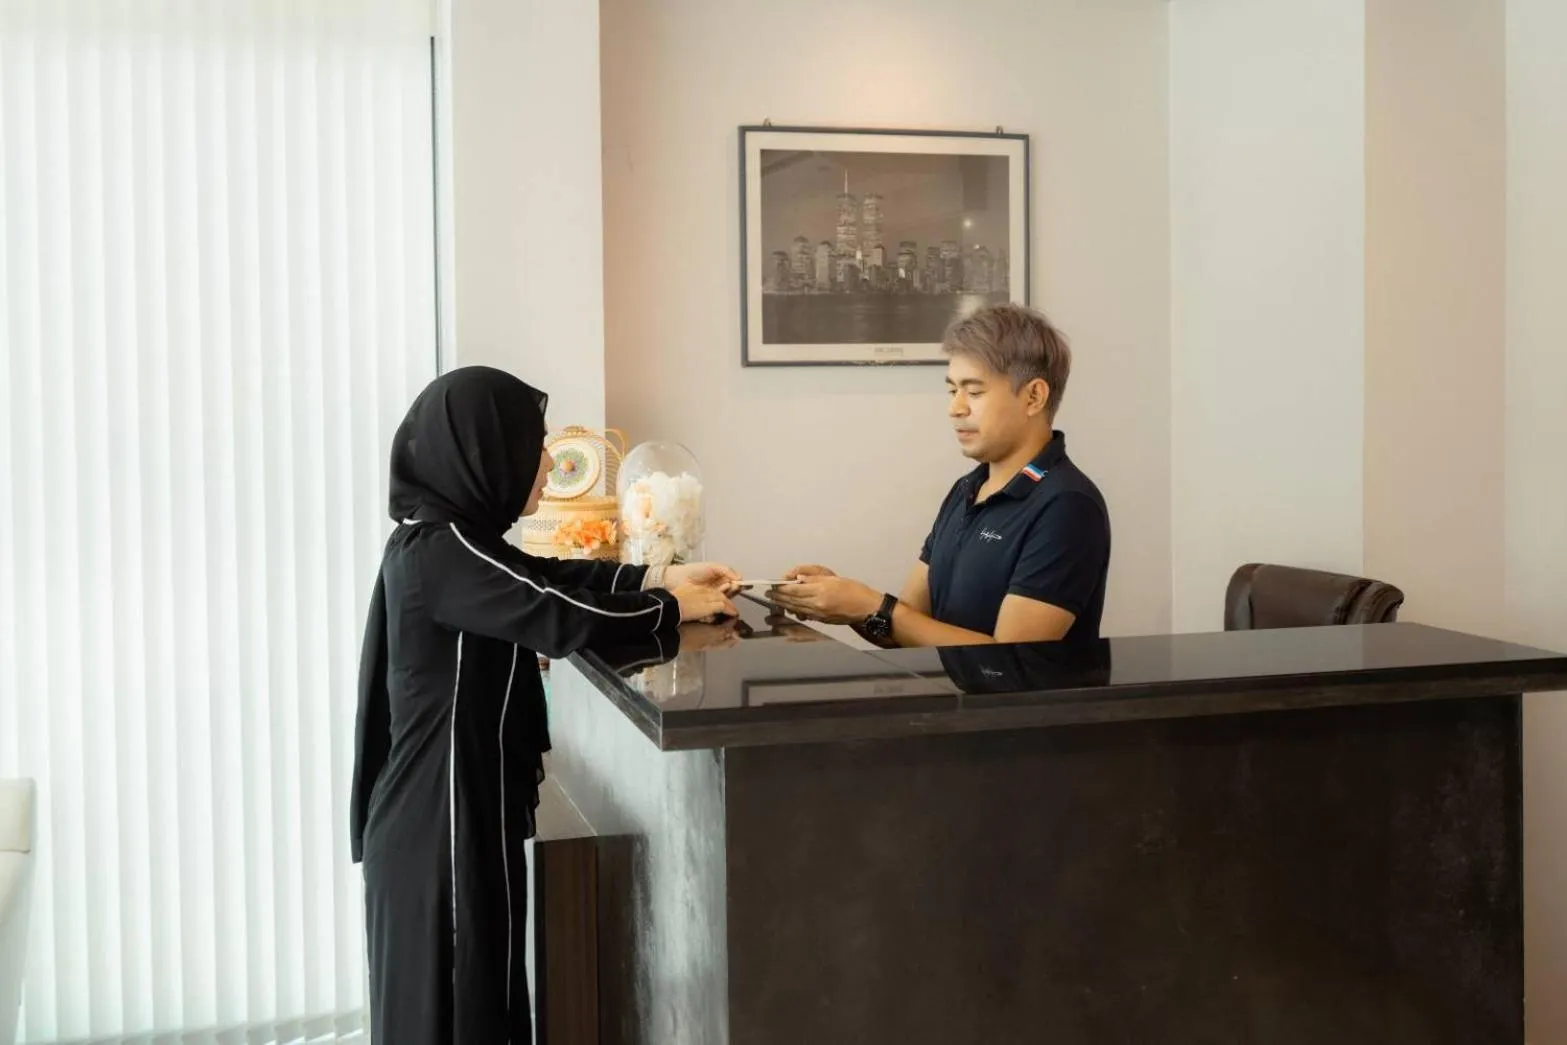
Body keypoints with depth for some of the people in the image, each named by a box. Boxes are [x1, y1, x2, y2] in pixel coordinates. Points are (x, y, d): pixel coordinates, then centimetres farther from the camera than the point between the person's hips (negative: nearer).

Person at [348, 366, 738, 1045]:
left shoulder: (448, 538, 7)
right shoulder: (438, 551, -21)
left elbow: (552, 575, 18)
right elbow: (564, 614, -24)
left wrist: (661, 576, 10)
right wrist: (675, 608, -10)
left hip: (455, 803, 9)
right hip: (442, 815, -9)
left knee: (477, 986, 18)